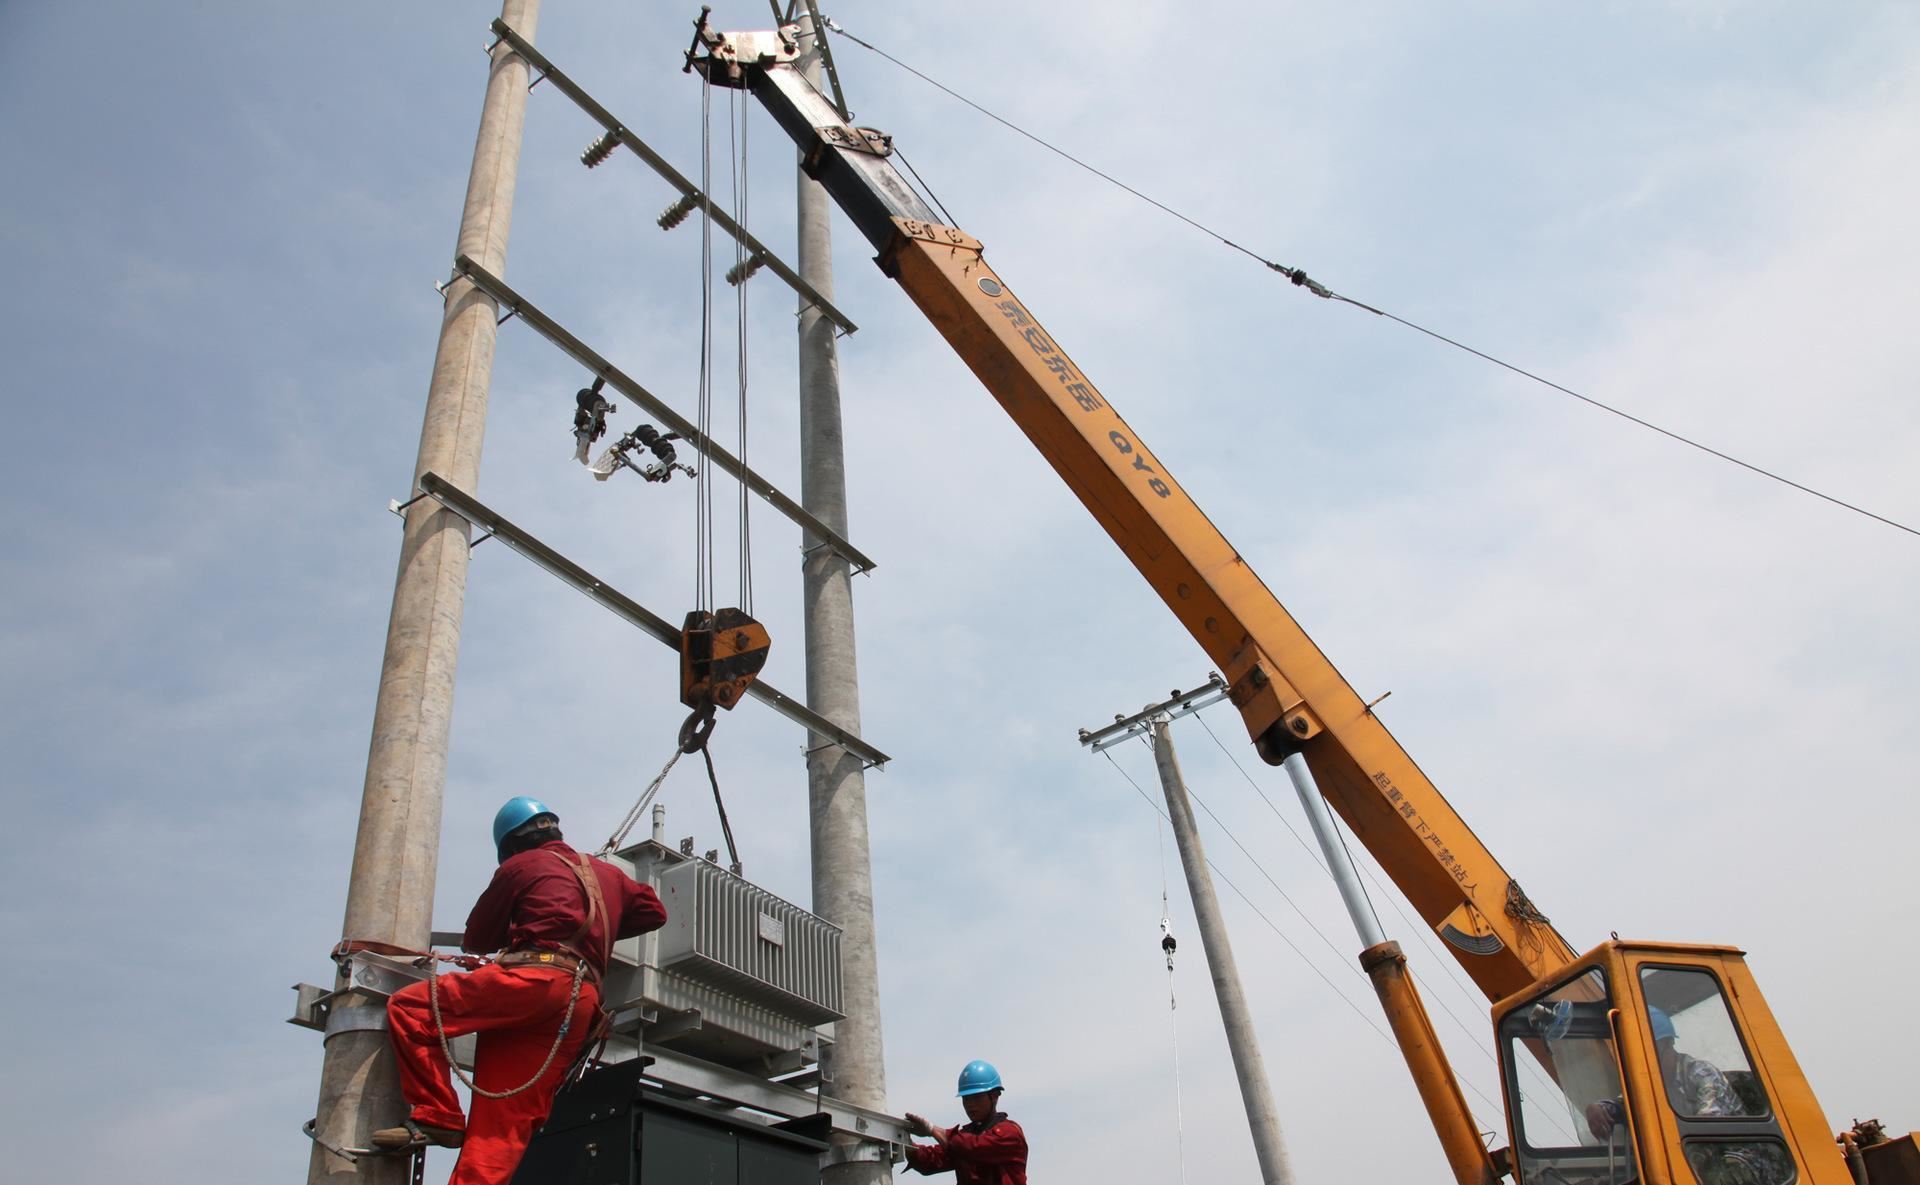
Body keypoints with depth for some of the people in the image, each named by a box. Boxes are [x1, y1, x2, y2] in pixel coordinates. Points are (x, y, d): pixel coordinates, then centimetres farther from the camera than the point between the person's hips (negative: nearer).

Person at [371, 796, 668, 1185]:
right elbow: (654, 912, 37)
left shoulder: (519, 866, 14)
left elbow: (475, 940, 21)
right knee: (506, 1124, 2)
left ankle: (438, 1117, -10)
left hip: (536, 979, -6)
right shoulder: (607, 872, 28)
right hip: (583, 1006, 6)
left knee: (407, 1009, -2)